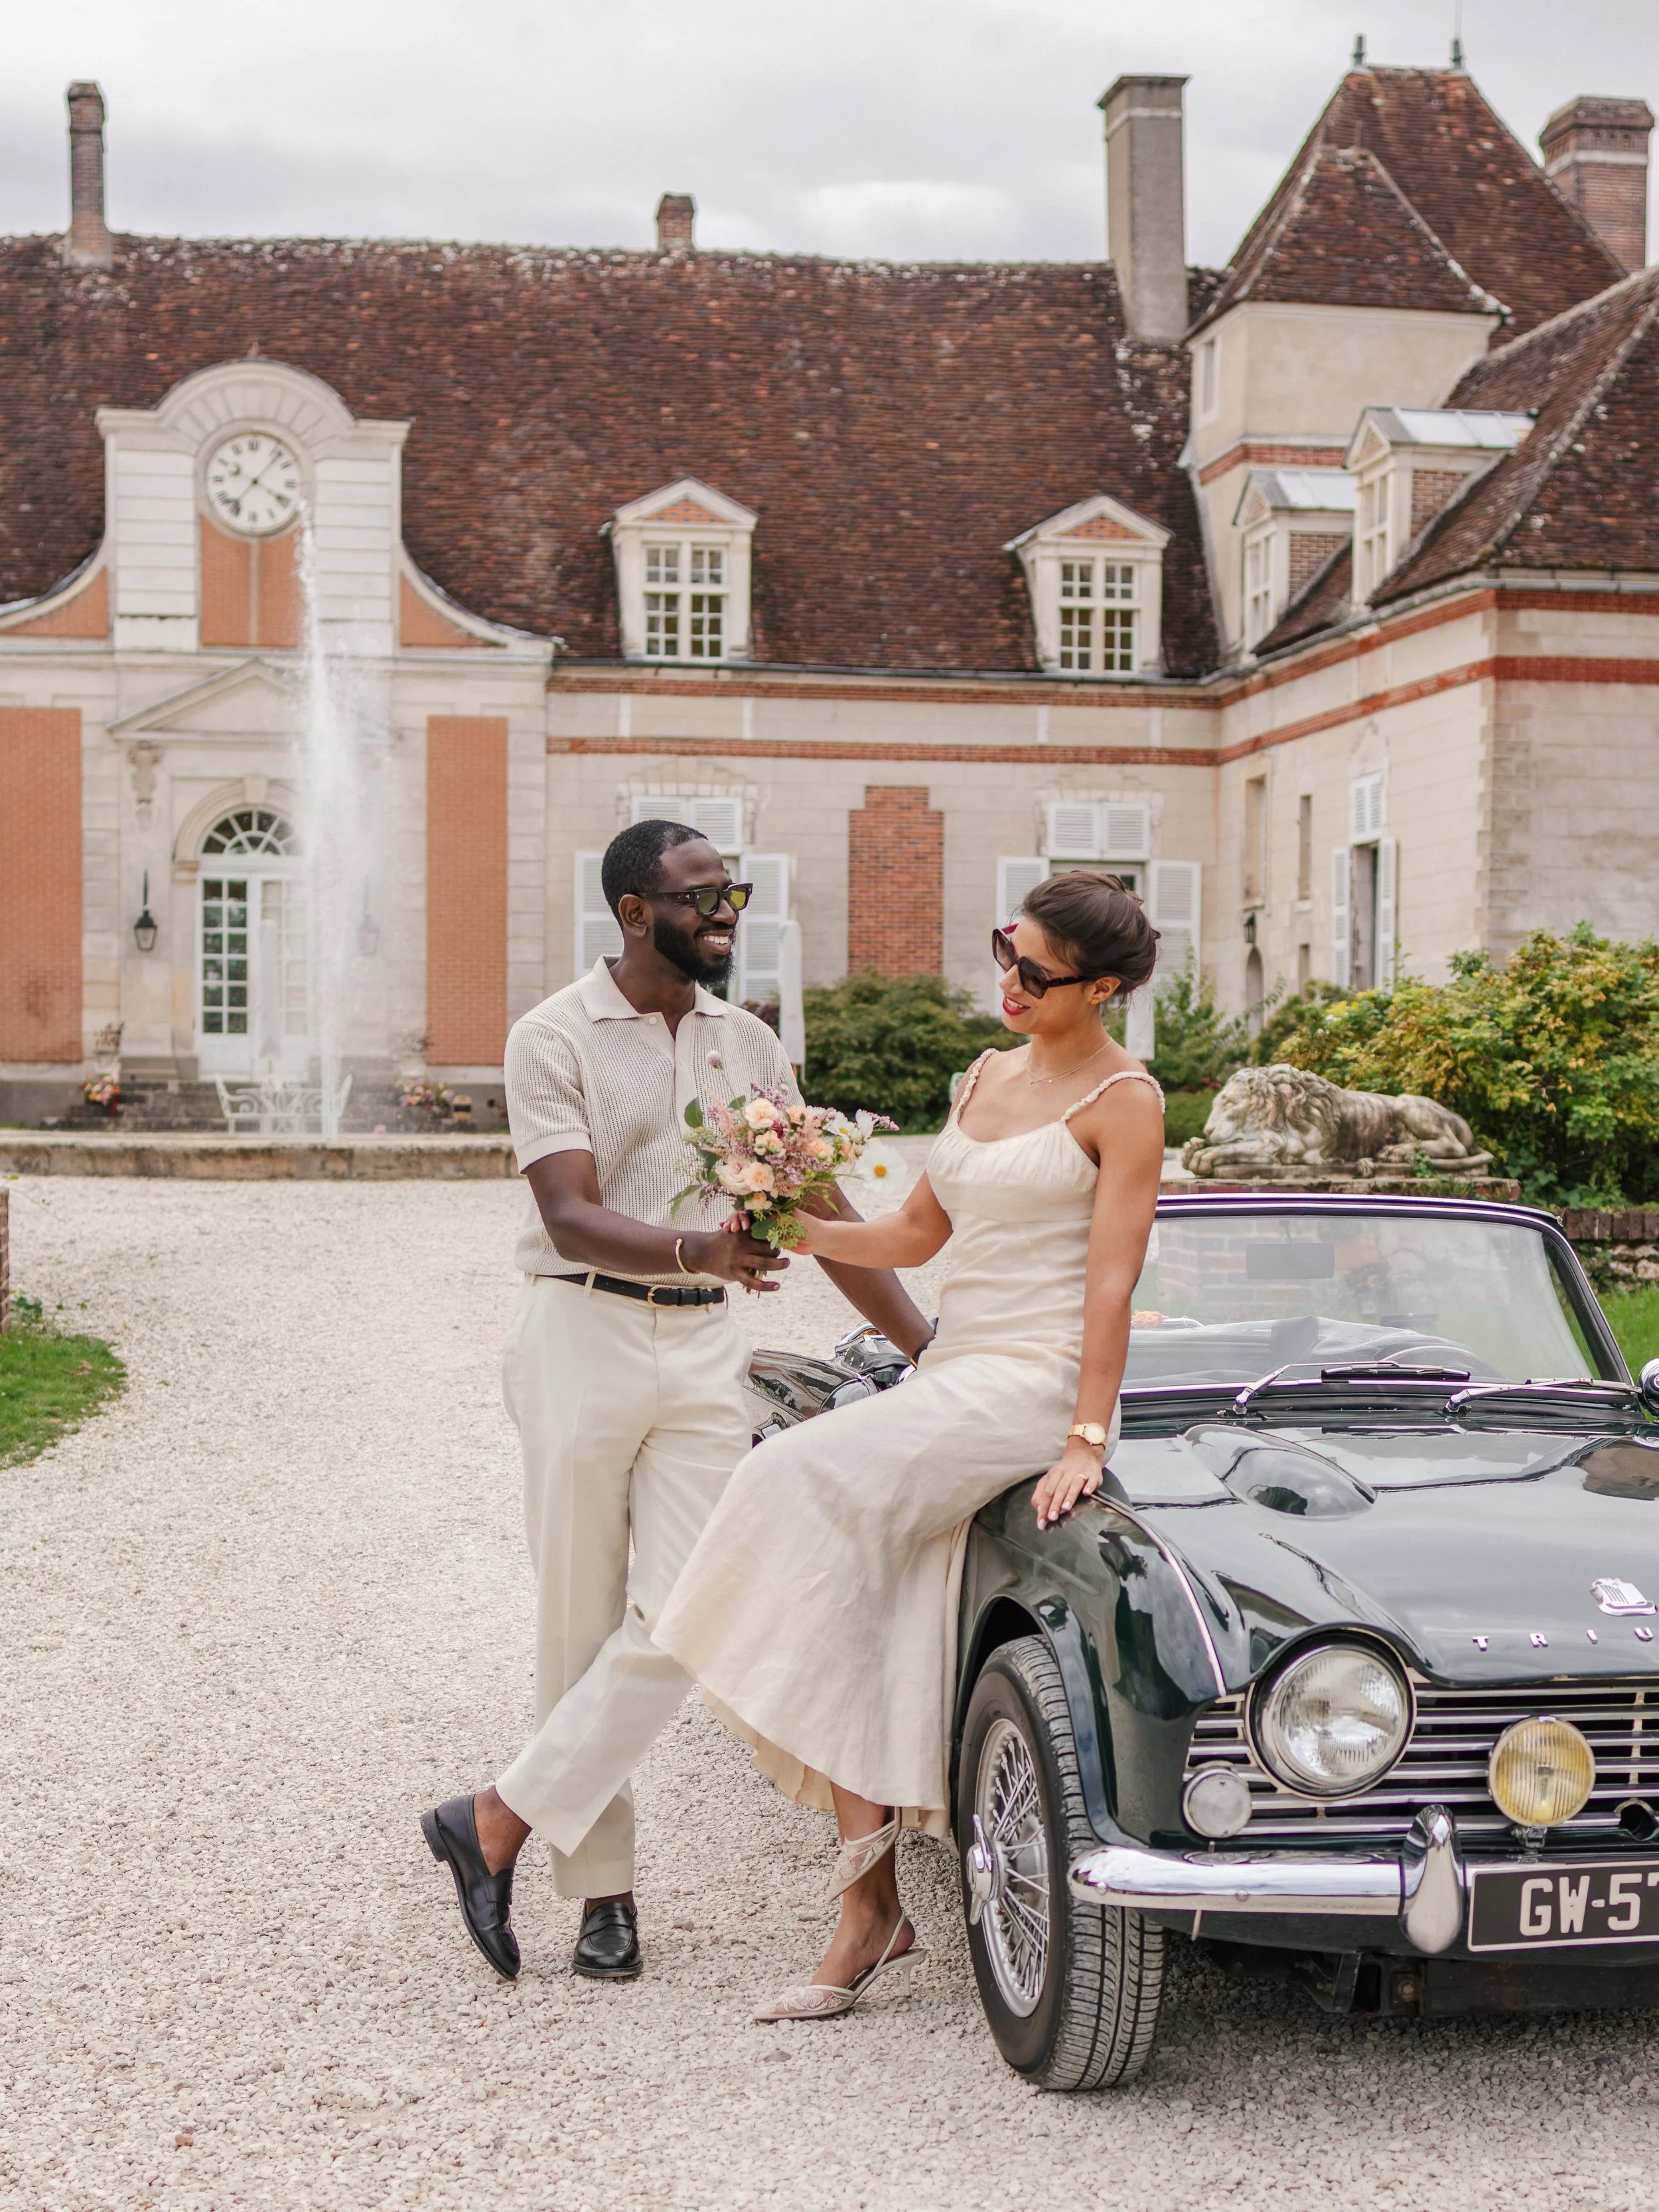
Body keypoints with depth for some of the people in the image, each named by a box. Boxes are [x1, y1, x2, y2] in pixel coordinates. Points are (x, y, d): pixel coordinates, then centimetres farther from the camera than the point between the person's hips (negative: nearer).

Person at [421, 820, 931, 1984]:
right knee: (583, 1624, 2)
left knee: (680, 1621, -8)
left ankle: (498, 1824, 3)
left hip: (706, 1346, 4)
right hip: (585, 1333, -4)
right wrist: (694, 1250, -35)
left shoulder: (753, 1046, 11)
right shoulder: (556, 1038, -4)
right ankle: (604, 1886, 14)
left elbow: (824, 1213, 14)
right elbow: (572, 1219, -16)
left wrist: (929, 1347, 10)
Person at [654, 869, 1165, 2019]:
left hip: (1034, 1381, -8)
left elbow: (1111, 1283, -13)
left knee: (813, 1487, -25)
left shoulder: (1122, 1102, -6)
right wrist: (796, 1228, 3)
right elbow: (915, 1235, 19)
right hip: (952, 1375, 8)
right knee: (869, 1661, -2)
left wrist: (1087, 1440, -19)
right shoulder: (988, 1075, 16)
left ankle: (867, 1815, -14)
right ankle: (875, 1917, 4)